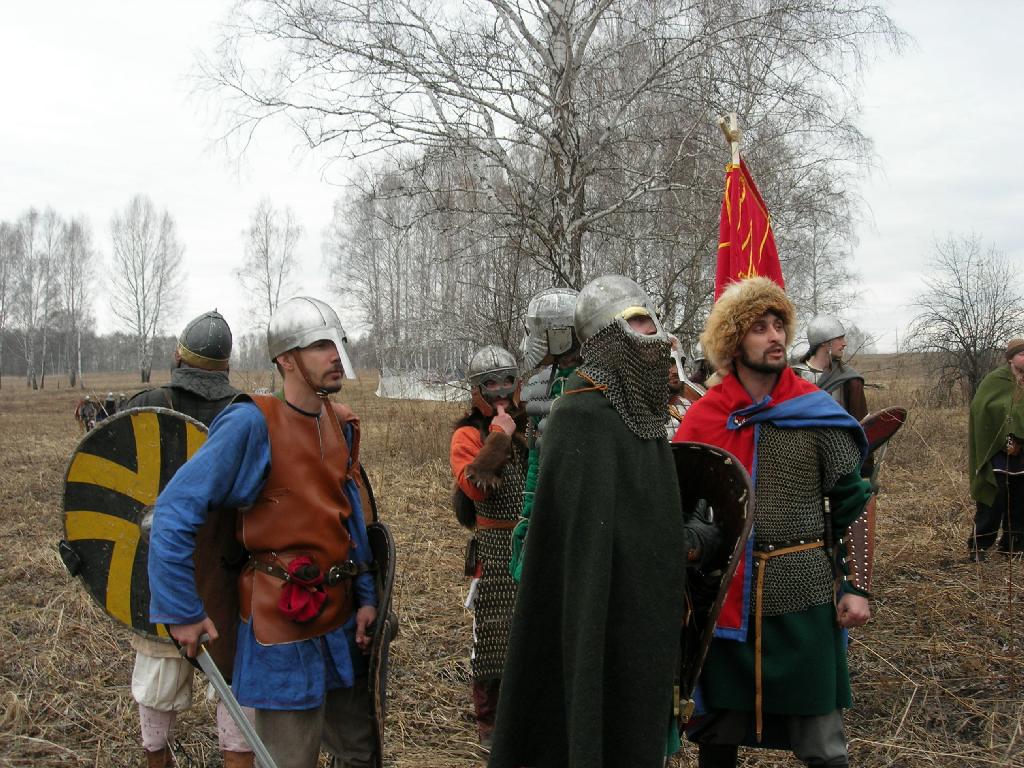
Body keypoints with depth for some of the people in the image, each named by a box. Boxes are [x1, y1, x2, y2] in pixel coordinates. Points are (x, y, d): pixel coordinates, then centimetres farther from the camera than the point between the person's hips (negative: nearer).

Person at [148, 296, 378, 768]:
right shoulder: (252, 424, -18)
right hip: (282, 622, -7)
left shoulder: (340, 424, 5)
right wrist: (182, 613, -15)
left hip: (342, 618, 7)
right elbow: (174, 512, -17)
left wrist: (366, 595, 7)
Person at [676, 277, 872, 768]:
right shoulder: (701, 418, 0)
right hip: (723, 596, 1)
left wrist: (854, 586, -5)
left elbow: (850, 503, 1)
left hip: (805, 595, -1)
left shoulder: (818, 414, -2)